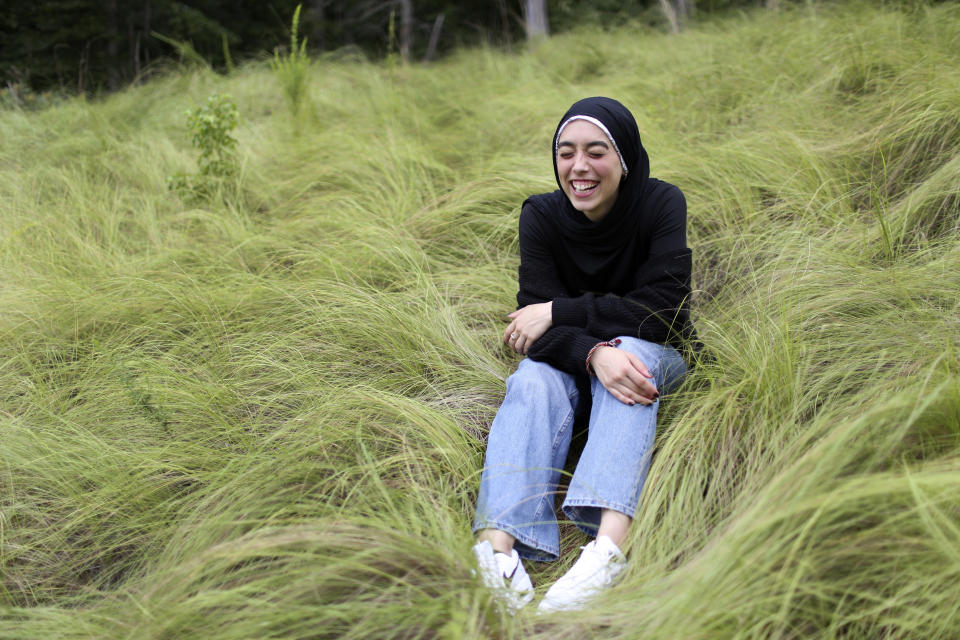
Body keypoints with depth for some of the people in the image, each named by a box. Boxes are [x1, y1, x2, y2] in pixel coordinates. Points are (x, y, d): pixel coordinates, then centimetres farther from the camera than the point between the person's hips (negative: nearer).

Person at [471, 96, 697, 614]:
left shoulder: (660, 204, -14)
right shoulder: (541, 215, -10)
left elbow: (663, 306, -23)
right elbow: (537, 314, -20)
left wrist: (559, 313, -25)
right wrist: (593, 354, -41)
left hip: (651, 353, -1)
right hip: (569, 357, 2)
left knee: (629, 347, -36)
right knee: (533, 382, -32)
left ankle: (608, 547, -57)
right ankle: (496, 544, -54)